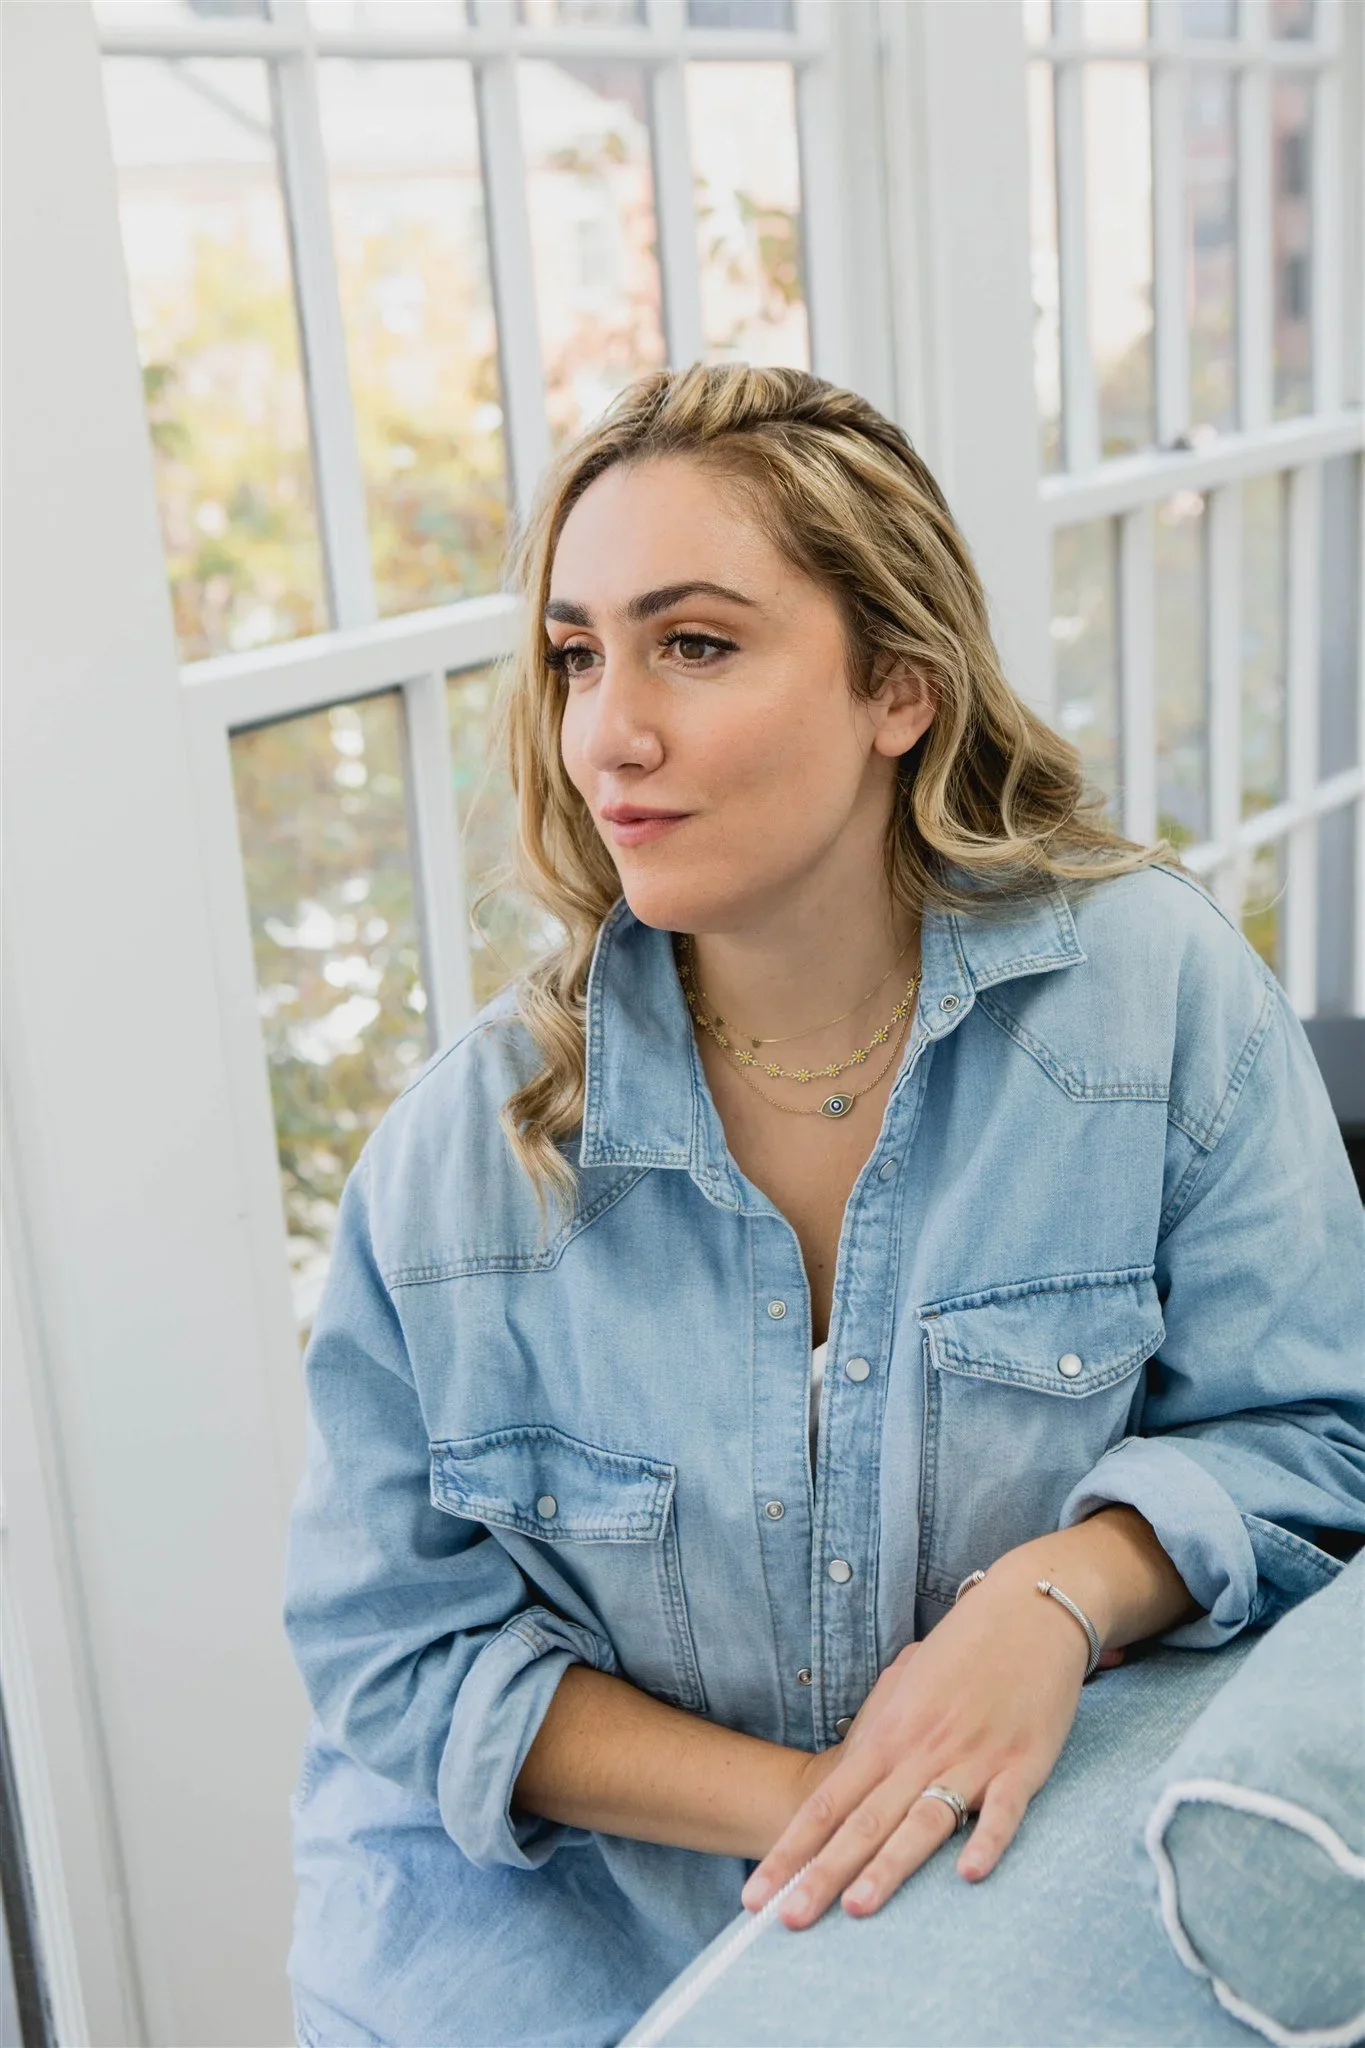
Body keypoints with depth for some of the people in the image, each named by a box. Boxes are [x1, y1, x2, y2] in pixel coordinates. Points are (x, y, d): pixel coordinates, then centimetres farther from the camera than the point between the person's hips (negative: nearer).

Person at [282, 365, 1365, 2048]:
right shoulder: (466, 1145, -10)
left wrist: (1063, 1594, -22)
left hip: (1023, 1881, 1)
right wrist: (796, 1806, -14)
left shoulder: (1162, 992, -9)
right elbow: (398, 1644, -4)